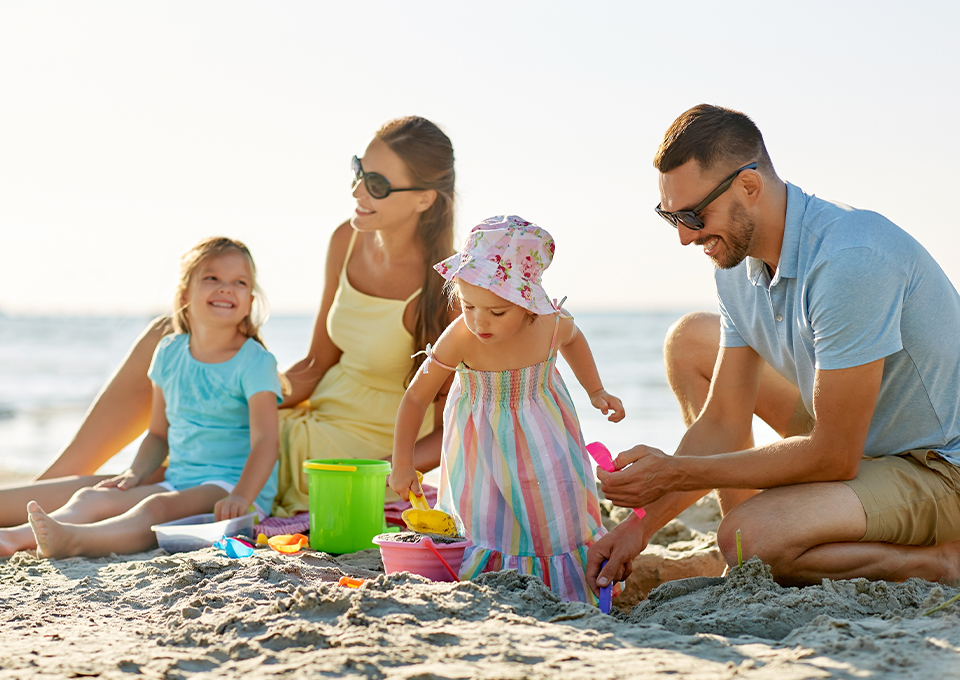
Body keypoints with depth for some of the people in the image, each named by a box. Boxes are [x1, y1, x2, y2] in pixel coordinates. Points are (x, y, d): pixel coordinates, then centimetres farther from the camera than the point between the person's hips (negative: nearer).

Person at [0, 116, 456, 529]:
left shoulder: (441, 290, -20)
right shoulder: (348, 241, 3)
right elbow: (317, 366, 9)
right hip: (309, 430, 8)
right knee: (167, 337, 7)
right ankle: (50, 480, 12)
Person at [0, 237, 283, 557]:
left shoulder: (255, 362, -8)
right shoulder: (169, 354, 11)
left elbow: (265, 441, -17)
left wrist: (240, 497, -31)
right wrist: (135, 474, 2)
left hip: (233, 485, -7)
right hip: (179, 482, 7)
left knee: (158, 507, -34)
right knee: (91, 499, -12)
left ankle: (74, 541, -55)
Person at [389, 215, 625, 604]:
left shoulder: (552, 324, -23)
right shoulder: (460, 339, -32)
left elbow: (573, 340, 6)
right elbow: (416, 398, -20)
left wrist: (596, 391, 4)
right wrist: (402, 464, -21)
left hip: (542, 431, 2)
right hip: (483, 437, -2)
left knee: (553, 512, 6)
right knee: (484, 517, -6)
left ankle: (563, 582, 25)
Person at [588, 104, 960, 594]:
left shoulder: (850, 260, -31)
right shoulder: (738, 263, -3)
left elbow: (834, 457, -29)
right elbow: (723, 423, 2)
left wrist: (676, 474, -24)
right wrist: (642, 522, -7)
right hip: (856, 441, 9)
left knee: (749, 539, -31)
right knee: (690, 339, 7)